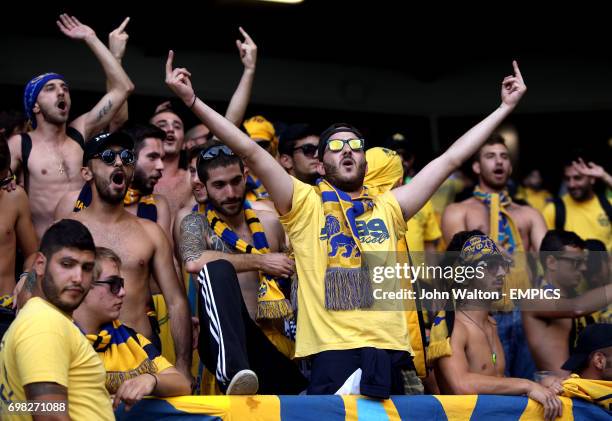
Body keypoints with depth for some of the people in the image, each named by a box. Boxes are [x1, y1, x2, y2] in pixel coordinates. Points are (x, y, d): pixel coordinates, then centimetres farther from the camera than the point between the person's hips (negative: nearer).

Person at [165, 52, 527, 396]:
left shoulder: (388, 208, 20)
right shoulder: (305, 205, 11)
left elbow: (451, 159, 22)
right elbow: (250, 151, 3)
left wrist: (506, 107, 24)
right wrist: (192, 100, -5)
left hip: (388, 352, 3)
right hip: (332, 354, -3)